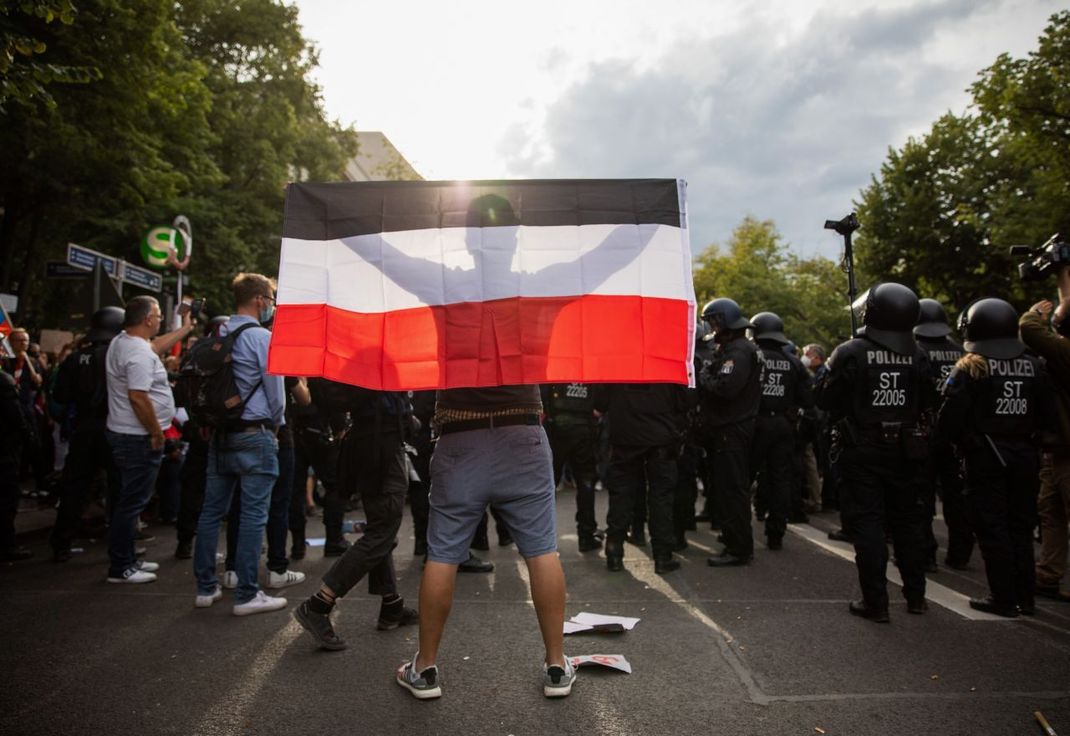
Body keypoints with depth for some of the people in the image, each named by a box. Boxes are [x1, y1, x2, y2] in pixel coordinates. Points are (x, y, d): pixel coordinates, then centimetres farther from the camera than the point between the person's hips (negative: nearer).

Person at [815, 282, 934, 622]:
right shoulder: (916, 355, -1)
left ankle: (875, 602, 5)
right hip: (905, 451, 4)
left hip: (862, 453, -4)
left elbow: (825, 400, -9)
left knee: (867, 524, 2)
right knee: (907, 522, 16)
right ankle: (915, 596, 27)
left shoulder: (850, 353, -14)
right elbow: (928, 402, 8)